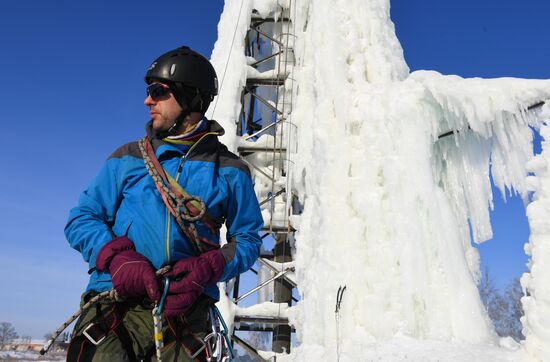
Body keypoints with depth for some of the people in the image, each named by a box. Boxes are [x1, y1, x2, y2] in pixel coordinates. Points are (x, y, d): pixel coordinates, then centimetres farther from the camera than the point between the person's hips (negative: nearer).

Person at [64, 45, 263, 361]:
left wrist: (208, 268, -12)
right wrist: (118, 258, -8)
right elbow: (82, 218, 11)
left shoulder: (228, 170, 7)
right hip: (117, 303, 1)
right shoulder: (127, 158, 12)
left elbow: (248, 240, 8)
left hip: (186, 312, -1)